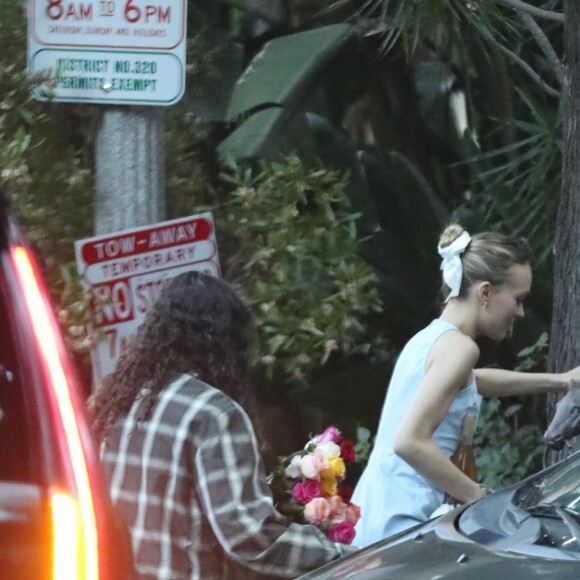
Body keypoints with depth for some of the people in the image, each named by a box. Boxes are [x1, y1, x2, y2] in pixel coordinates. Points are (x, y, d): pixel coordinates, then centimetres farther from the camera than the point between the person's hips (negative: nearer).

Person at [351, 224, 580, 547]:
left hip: (379, 517, 10)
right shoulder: (458, 347, -12)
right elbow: (410, 442, -22)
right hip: (405, 523, -10)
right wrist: (480, 496, -14)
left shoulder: (431, 339, 17)